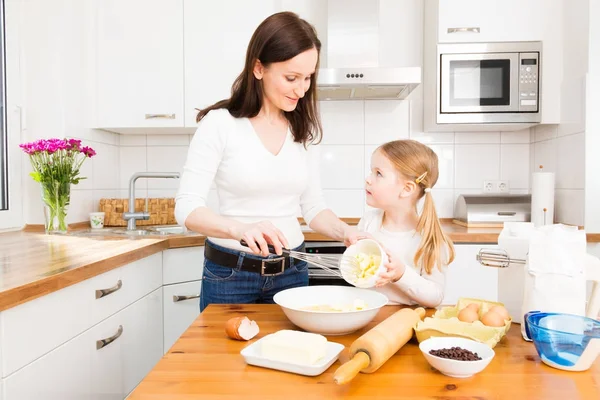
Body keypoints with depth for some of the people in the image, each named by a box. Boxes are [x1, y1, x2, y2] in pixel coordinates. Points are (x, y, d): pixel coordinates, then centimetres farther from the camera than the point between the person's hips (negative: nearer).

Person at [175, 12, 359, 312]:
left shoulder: (303, 129, 2)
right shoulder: (220, 123, -12)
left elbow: (313, 206, 5)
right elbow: (186, 207, -16)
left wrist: (345, 232, -14)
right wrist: (240, 229, -35)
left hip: (291, 272, 4)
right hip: (230, 273, -3)